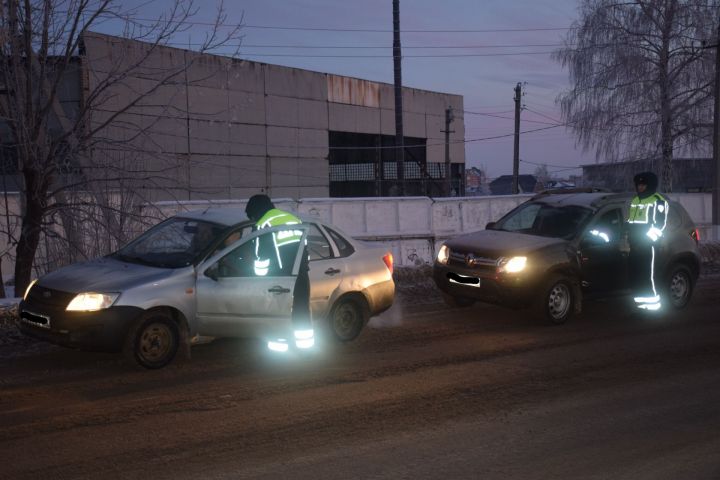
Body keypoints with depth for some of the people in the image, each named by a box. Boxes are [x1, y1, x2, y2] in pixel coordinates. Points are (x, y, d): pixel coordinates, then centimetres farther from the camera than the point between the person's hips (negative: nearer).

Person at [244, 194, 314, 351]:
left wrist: (260, 276, 6)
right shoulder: (293, 218, 21)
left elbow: (261, 255, -3)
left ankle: (279, 345, 0)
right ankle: (306, 344, 17)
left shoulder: (263, 224, 0)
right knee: (302, 308, 13)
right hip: (302, 272, 6)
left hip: (282, 274, -6)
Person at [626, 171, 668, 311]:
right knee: (635, 274, 6)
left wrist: (649, 238, -17)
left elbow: (660, 223, -9)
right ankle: (640, 300, 13)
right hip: (634, 244, 7)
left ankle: (653, 301, -3)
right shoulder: (634, 200, 21)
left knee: (647, 274, -10)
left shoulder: (658, 201, -2)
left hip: (648, 244, -7)